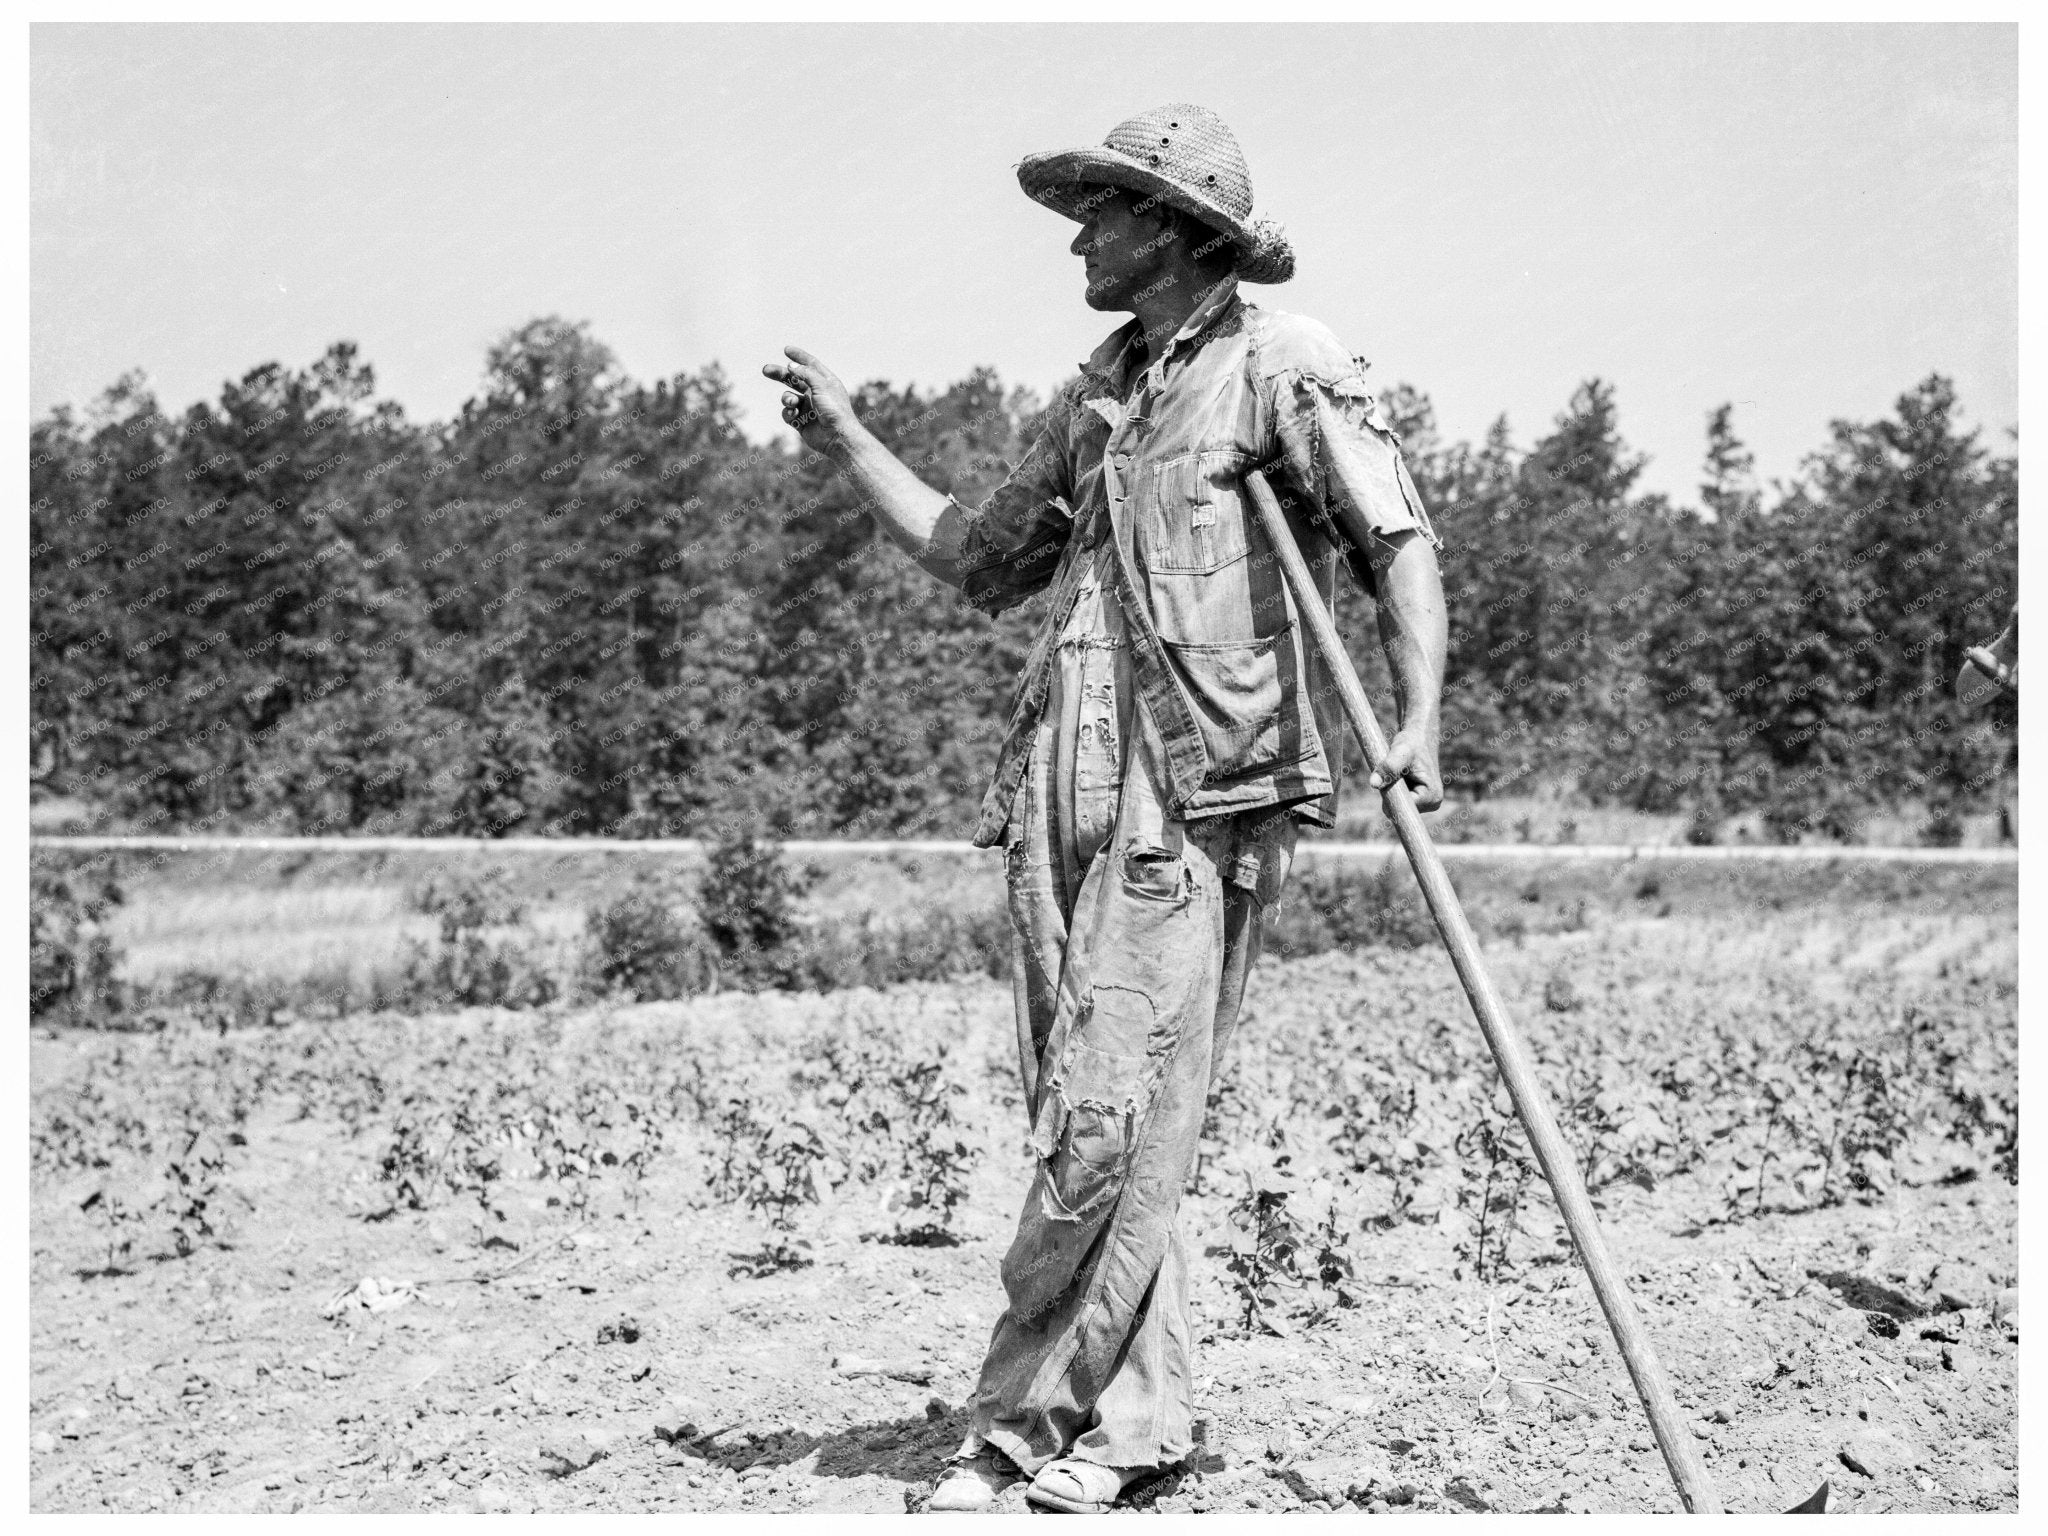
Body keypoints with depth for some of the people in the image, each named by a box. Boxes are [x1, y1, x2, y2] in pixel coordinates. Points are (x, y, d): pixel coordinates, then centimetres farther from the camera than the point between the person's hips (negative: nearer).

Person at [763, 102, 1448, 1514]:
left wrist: (1419, 718, -21)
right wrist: (850, 444, 26)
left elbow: (1401, 543, -7)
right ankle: (1141, 1413, 15)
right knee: (1093, 1124, 6)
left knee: (1108, 1122, -8)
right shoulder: (1100, 397, 22)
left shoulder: (1285, 364, 1)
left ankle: (1023, 1423, 1)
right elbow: (982, 563, 29)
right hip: (1069, 786, 7)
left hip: (1201, 792, -7)